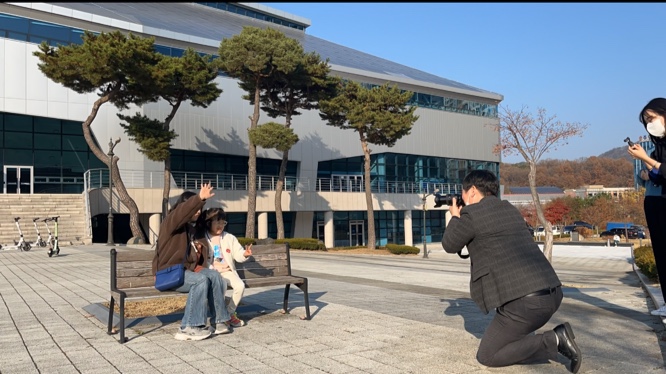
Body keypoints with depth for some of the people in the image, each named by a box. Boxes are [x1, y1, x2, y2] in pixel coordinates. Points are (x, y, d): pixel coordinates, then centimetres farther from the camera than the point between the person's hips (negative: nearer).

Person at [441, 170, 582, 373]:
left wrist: (455, 217, 29)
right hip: (552, 293, 9)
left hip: (525, 301, -9)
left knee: (486, 356, 8)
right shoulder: (510, 209, 19)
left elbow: (450, 245, 13)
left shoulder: (472, 214, -4)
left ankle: (552, 341, -5)